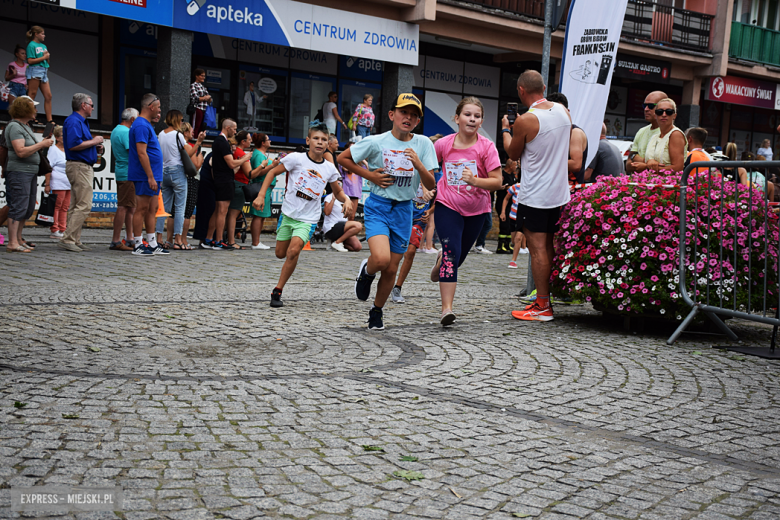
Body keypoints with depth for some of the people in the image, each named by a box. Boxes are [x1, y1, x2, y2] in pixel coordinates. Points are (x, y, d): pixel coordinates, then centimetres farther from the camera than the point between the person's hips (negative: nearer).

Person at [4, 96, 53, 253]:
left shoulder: (25, 127, 19)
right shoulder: (14, 127, -11)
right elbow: (21, 152, -22)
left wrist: (43, 144, 8)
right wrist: (41, 144, -16)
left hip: (31, 172, 10)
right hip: (19, 171, -10)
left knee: (28, 208, 12)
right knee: (19, 207, -12)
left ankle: (18, 239, 18)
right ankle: (12, 243, -11)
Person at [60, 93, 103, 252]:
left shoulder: (81, 121, 20)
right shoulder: (73, 121, -12)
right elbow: (74, 145, -24)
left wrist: (95, 145, 10)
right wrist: (94, 141, -13)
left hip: (83, 167, 11)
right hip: (79, 166, -11)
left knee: (76, 206, 10)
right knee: (84, 205, -14)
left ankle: (75, 241, 12)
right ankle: (68, 239, -13)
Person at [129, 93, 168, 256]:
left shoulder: (146, 125, 18)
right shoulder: (141, 125, -15)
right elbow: (141, 153, -22)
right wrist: (150, 177, -23)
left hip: (152, 176, 10)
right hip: (145, 176, -10)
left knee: (152, 209, 11)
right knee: (142, 209, -6)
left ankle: (152, 244, 15)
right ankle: (138, 245, -1)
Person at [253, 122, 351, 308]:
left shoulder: (330, 169, 0)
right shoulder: (296, 158, -8)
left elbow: (337, 191, 15)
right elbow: (273, 172, 1)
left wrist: (346, 199, -7)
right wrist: (261, 195, -8)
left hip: (308, 219, -1)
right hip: (288, 213, 1)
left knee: (293, 251, -21)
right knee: (280, 254, 11)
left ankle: (277, 291, -10)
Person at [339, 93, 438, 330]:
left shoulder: (423, 144, -1)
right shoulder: (376, 142, -7)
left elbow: (430, 185, -3)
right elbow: (343, 158, 4)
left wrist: (418, 164, -20)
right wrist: (370, 175, -5)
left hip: (403, 210, 3)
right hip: (378, 206, -3)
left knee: (391, 269, 7)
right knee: (381, 259, -25)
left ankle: (377, 312, 30)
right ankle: (367, 271, 11)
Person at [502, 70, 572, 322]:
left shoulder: (525, 121, -16)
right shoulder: (563, 111, 5)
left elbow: (513, 154, -1)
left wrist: (505, 129, 16)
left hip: (535, 195, -7)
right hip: (560, 192, 7)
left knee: (538, 249, -3)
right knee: (549, 247, 14)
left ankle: (542, 307, -1)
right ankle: (545, 299, 19)